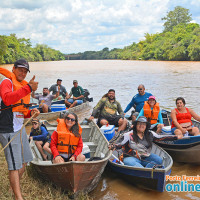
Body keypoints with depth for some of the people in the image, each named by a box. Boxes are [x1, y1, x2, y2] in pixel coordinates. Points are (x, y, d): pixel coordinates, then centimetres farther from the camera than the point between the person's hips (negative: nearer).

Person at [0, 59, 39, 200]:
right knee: (15, 166, -7)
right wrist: (28, 88, -35)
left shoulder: (23, 86, 19)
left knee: (24, 162, 16)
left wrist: (30, 113, 4)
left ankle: (16, 188, 33)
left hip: (20, 129, 9)